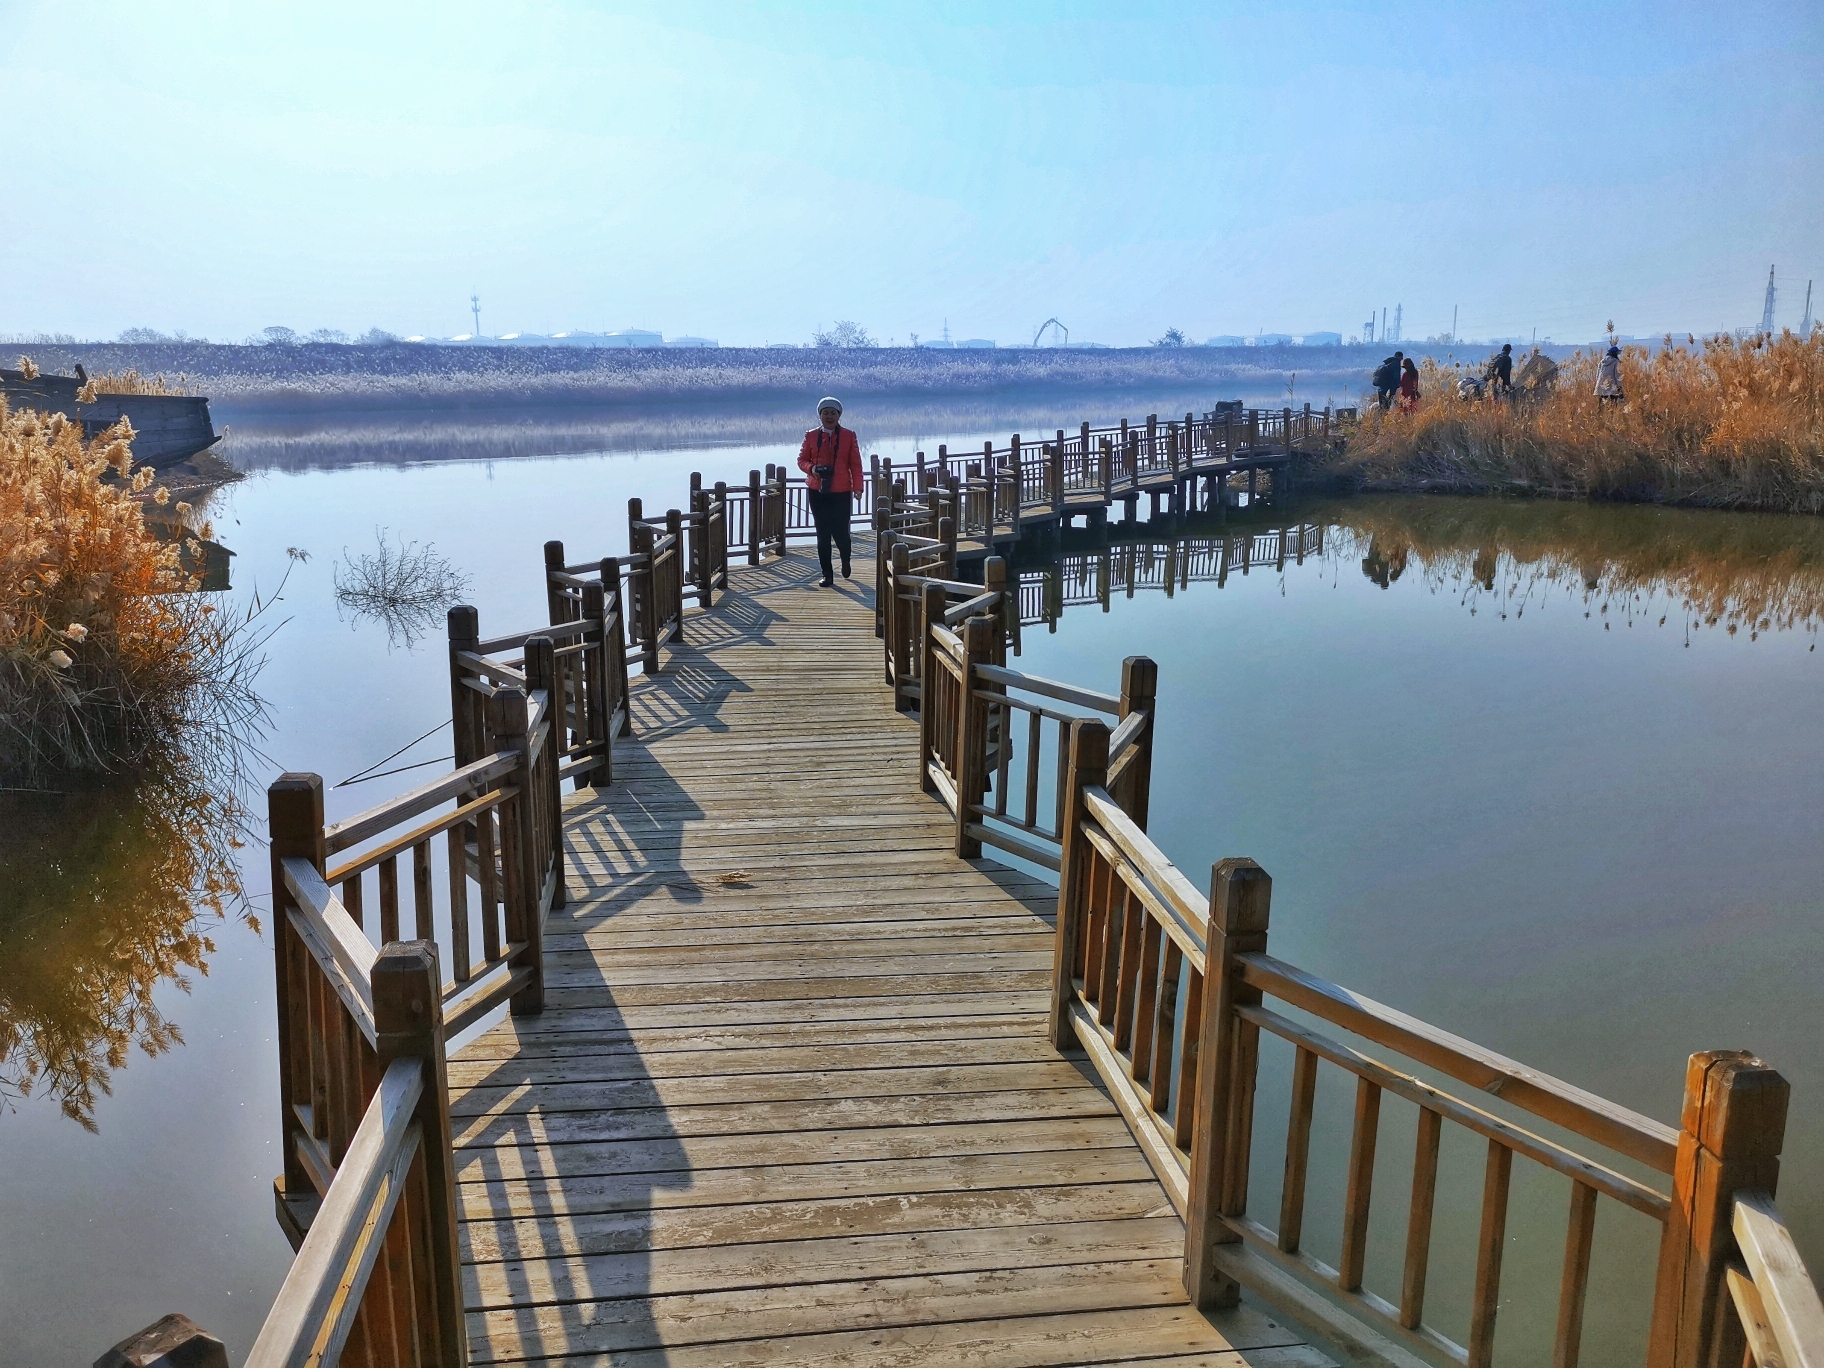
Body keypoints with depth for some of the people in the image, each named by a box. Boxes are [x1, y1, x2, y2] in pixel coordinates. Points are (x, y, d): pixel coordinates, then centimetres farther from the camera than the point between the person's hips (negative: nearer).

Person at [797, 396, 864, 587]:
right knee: (822, 534, 2)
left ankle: (845, 560, 29)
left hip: (841, 492, -1)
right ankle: (827, 574, 10)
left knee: (840, 531, -5)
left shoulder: (849, 436, 3)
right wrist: (811, 468, -12)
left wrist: (857, 486, -7)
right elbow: (802, 460, 10)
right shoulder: (811, 436, 6)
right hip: (817, 491, 2)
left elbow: (855, 464, 2)